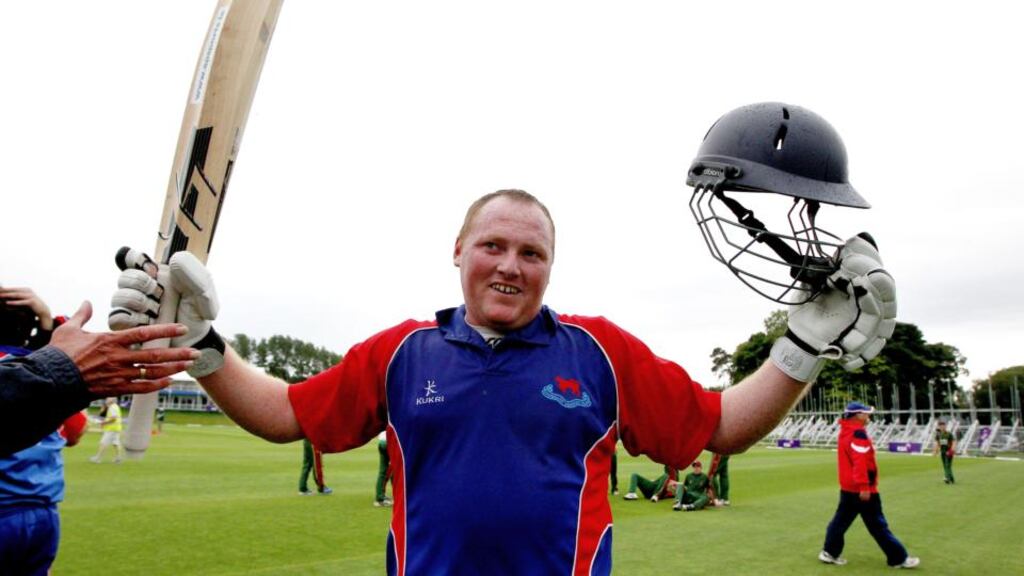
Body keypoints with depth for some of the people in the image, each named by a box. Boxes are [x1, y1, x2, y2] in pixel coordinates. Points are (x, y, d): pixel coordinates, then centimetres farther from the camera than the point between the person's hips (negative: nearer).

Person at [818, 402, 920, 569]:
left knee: (841, 519, 12)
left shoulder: (845, 431, 13)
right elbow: (860, 462, -26)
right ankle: (899, 558, 10)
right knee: (877, 524, 0)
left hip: (847, 486, 9)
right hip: (861, 488, -9)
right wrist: (864, 486, -28)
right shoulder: (858, 433, -19)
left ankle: (829, 552, 15)